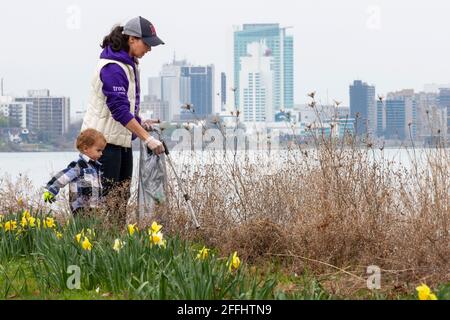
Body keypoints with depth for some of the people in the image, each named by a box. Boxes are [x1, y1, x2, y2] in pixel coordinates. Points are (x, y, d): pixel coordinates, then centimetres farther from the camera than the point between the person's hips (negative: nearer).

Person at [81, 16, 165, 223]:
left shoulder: (130, 64, 12)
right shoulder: (112, 67, -19)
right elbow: (119, 109, -26)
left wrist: (140, 123, 9)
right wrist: (147, 138, -27)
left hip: (122, 140, 10)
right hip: (104, 140, -10)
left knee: (122, 197, 9)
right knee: (107, 198, -8)